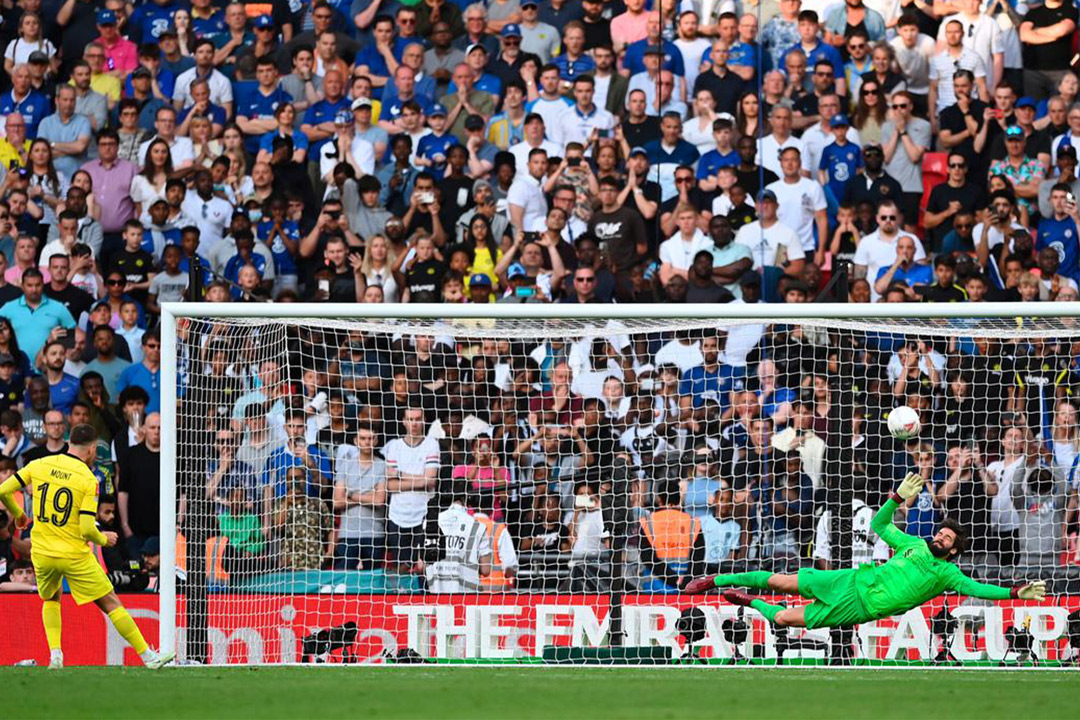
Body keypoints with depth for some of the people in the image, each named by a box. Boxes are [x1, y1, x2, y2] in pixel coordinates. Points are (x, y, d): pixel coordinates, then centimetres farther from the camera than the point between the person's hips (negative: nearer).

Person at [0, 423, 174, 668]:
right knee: (111, 604, 5)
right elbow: (87, 529, -18)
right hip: (75, 555, -4)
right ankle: (148, 657, 8)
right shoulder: (88, 480, -12)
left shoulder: (39, 465, -1)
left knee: (51, 599, 30)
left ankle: (55, 655, 12)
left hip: (42, 553, 4)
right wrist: (103, 539, 4)